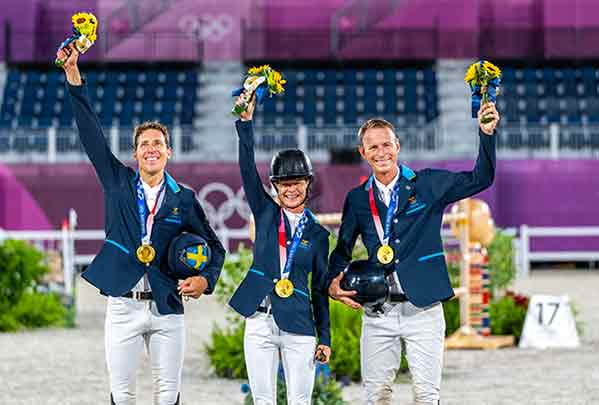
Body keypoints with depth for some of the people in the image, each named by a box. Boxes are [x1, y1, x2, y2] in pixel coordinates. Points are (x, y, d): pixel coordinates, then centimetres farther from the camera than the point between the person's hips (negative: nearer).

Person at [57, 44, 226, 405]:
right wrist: (73, 75, -6)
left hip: (167, 309, 0)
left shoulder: (184, 199, 7)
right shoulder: (118, 182, 8)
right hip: (123, 306, 0)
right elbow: (92, 137, 2)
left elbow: (214, 245, 15)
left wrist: (206, 279, -7)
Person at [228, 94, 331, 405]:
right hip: (260, 321, 1)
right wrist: (245, 122, -15)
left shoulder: (317, 234, 8)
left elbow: (321, 288, 10)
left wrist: (325, 338, 6)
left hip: (298, 326, -1)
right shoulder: (266, 213, 9)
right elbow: (248, 170, -3)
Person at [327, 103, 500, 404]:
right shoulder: (358, 198, 9)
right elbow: (342, 249, 15)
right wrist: (333, 284, -4)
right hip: (377, 311, 2)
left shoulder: (427, 185, 2)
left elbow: (480, 179, -3)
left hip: (422, 308, -2)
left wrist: (486, 133, -17)